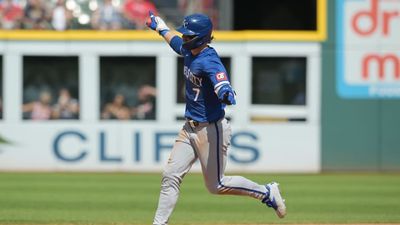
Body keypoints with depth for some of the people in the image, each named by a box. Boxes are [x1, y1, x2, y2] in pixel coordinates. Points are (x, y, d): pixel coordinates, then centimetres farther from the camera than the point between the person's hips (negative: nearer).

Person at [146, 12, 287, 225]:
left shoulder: (209, 61, -23)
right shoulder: (189, 51, 4)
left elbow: (221, 83, -43)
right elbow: (175, 41, 29)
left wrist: (226, 94, -64)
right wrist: (160, 27, 44)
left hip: (211, 130, -9)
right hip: (189, 129, 9)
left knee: (216, 185, 1)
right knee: (170, 176, 3)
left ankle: (267, 192, 17)